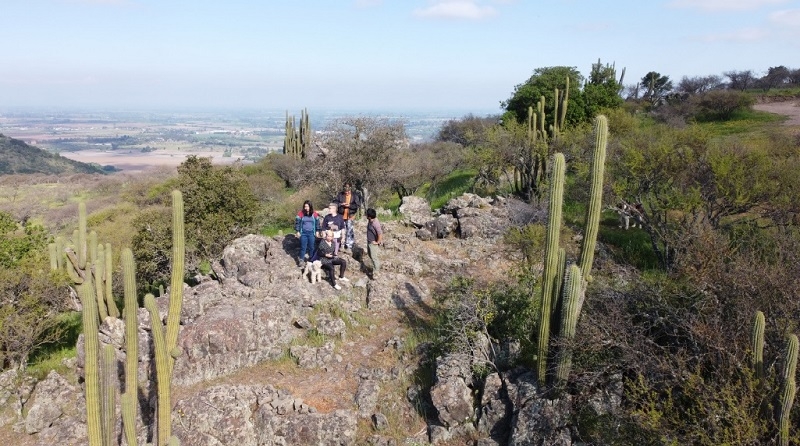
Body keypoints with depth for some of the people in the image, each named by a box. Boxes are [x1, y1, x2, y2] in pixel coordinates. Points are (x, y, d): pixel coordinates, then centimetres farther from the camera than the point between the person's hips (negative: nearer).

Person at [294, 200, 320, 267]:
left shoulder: (314, 214, -2)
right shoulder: (300, 214, -8)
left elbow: (317, 223, 7)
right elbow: (297, 222, -4)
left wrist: (317, 231, 7)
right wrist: (297, 232, -6)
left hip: (312, 233, 2)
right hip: (303, 233, -2)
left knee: (311, 247, 11)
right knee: (303, 247, 2)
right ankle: (301, 260, 13)